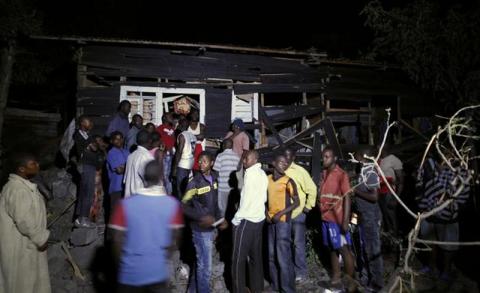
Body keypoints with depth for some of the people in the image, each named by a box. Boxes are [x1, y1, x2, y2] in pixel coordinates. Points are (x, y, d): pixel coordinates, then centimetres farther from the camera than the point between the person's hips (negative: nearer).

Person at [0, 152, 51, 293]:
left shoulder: (22, 184, 4)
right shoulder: (18, 190, -29)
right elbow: (25, 221, -27)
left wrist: (40, 237, 20)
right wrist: (41, 239, -16)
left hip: (26, 241, 9)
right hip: (20, 244, -9)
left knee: (29, 275, 24)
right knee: (23, 277, 9)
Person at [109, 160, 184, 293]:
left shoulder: (126, 204, -15)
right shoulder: (172, 204, -11)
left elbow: (117, 239, -8)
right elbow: (175, 238, -3)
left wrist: (121, 262, 9)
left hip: (131, 271, 0)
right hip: (158, 270, 1)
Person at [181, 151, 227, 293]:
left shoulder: (214, 180, 4)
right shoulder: (194, 183, -16)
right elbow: (184, 206, -15)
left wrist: (220, 219, 3)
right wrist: (201, 217, -24)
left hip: (210, 228, 7)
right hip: (201, 229, -7)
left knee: (200, 263, 22)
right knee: (205, 267, 1)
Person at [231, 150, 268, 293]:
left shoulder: (251, 173, -16)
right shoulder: (263, 174, 8)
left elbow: (246, 199, -18)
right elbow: (264, 198, 12)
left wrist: (236, 219, -10)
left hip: (246, 221, -8)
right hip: (259, 219, 8)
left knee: (238, 258, 2)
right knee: (255, 255, 15)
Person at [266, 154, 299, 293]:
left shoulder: (288, 181, -10)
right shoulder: (267, 179, 5)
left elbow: (296, 202, -10)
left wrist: (280, 213, -16)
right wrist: (266, 213, 1)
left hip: (283, 221, -6)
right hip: (271, 221, 6)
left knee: (283, 256, -6)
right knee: (272, 255, 14)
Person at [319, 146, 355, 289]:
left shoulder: (341, 175, -10)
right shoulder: (323, 174, 10)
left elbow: (347, 198, -13)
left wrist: (345, 220, -18)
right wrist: (321, 213, 7)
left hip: (337, 219, -7)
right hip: (325, 218, 7)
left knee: (344, 249, 1)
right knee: (332, 249, 14)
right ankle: (335, 278, 25)